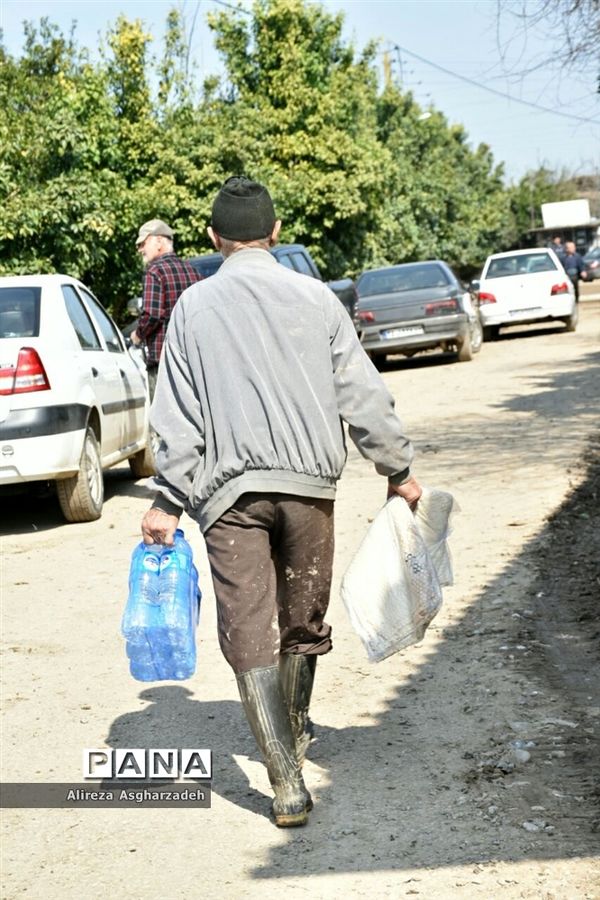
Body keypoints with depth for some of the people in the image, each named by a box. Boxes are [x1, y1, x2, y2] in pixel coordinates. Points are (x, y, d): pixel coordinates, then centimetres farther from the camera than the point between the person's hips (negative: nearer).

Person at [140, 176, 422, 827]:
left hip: (229, 489, -2)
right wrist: (398, 470, 14)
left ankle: (287, 784, -9)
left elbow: (178, 415, -1)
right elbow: (362, 394, 4)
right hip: (310, 481, 2)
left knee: (249, 636, -1)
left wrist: (168, 502, 2)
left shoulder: (194, 306, 1)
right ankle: (293, 736, 40)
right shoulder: (314, 297, 3)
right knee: (303, 620, 19)